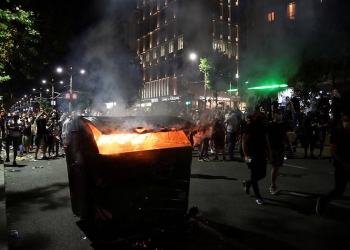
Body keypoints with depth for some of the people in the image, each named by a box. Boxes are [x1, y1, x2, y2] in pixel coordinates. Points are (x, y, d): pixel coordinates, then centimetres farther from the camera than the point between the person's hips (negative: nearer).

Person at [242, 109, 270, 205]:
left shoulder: (262, 126, 10)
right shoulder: (249, 126, -10)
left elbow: (265, 140, 17)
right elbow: (244, 142, -14)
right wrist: (246, 155, -22)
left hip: (262, 154, 7)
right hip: (252, 155, -6)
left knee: (262, 174, 10)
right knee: (254, 175, 2)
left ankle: (247, 183, 35)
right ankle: (257, 196, 14)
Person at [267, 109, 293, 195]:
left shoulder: (283, 125, 10)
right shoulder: (270, 125, -8)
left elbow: (286, 137, 17)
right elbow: (267, 137, -11)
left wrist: (290, 148, 15)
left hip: (281, 148, 6)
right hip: (273, 148, -6)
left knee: (277, 166, 7)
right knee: (275, 166, -9)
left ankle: (272, 185, 18)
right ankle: (273, 186, -1)